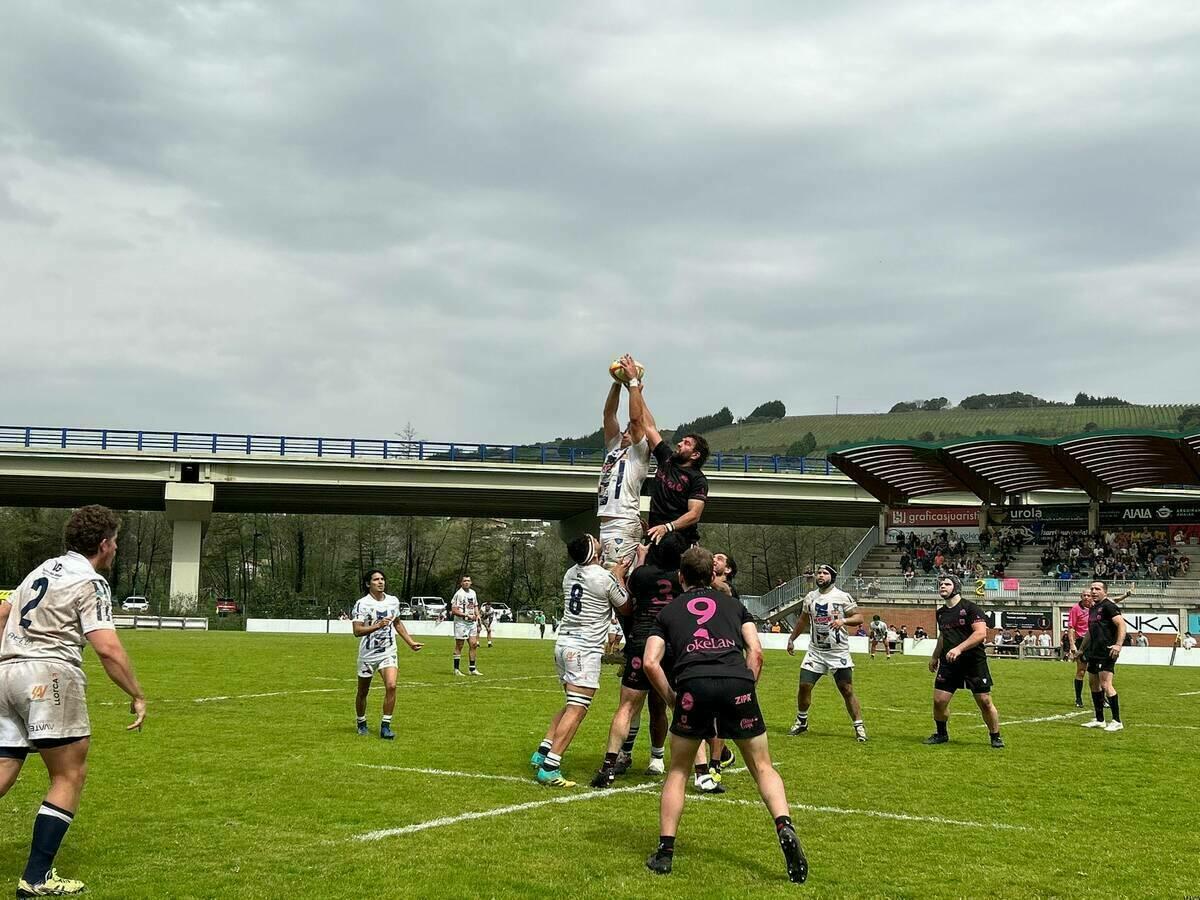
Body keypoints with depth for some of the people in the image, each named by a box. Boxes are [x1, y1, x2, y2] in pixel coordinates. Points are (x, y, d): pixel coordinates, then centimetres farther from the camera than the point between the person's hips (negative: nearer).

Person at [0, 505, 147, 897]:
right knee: (70, 775, -1)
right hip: (49, 674, -8)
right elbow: (108, 648, -13)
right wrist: (137, 696, -6)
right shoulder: (90, 582, -3)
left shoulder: (44, 569, 21)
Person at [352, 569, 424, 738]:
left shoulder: (393, 601, 4)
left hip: (388, 652, 3)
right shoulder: (362, 604, -12)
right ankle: (361, 723, 33)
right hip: (368, 654, -2)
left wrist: (411, 642, 19)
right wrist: (377, 626, -32)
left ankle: (385, 726, -9)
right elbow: (356, 631, -21)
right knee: (363, 691, 10)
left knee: (391, 686, -17)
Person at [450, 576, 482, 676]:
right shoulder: (458, 594, -11)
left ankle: (473, 669, 10)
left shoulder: (473, 593, 13)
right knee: (459, 646, -1)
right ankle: (456, 669, 6)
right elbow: (454, 611, -16)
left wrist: (477, 616, 8)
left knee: (473, 644, 4)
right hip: (461, 623, -7)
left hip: (472, 622, 7)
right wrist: (467, 615, -18)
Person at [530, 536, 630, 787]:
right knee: (576, 709, -8)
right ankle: (549, 768, -14)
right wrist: (619, 577, 13)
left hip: (564, 643, 8)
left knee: (571, 704, 21)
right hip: (585, 649, -8)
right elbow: (626, 609, 5)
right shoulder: (605, 578, -11)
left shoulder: (571, 574, 10)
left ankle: (542, 753, 18)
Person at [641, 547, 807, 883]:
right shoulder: (733, 604, 28)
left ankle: (665, 851, 11)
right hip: (738, 682, 1)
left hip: (693, 684, 0)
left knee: (678, 771, 18)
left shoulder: (669, 611, 26)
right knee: (762, 768, 13)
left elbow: (650, 662, 12)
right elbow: (755, 651, 14)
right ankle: (785, 828, -11)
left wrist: (671, 698, 20)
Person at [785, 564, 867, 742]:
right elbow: (803, 620, 21)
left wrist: (843, 621, -27)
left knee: (847, 690, -4)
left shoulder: (843, 597, -7)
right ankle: (801, 722, 20)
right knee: (804, 686, 0)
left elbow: (859, 617, -10)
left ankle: (859, 727, 5)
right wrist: (791, 638, 22)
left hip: (839, 652, -4)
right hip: (815, 651, 4)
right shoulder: (810, 597, 7)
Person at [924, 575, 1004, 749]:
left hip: (974, 662, -5)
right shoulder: (941, 613, 13)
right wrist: (935, 657, 33)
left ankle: (995, 737, 15)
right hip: (948, 663, 5)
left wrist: (959, 649, -27)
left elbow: (981, 633, -19)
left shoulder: (970, 608, -9)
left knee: (985, 702, -3)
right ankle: (941, 734, 19)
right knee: (939, 701, -2)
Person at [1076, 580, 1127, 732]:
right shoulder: (1092, 608, 19)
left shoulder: (1108, 606, -9)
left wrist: (1118, 644, -29)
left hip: (1107, 652, -10)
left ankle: (1117, 721, -9)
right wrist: (1081, 649, 31)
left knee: (1105, 685, -14)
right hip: (1094, 652, 10)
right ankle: (1099, 720, 22)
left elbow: (1121, 624, -18)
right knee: (1093, 684, 13)